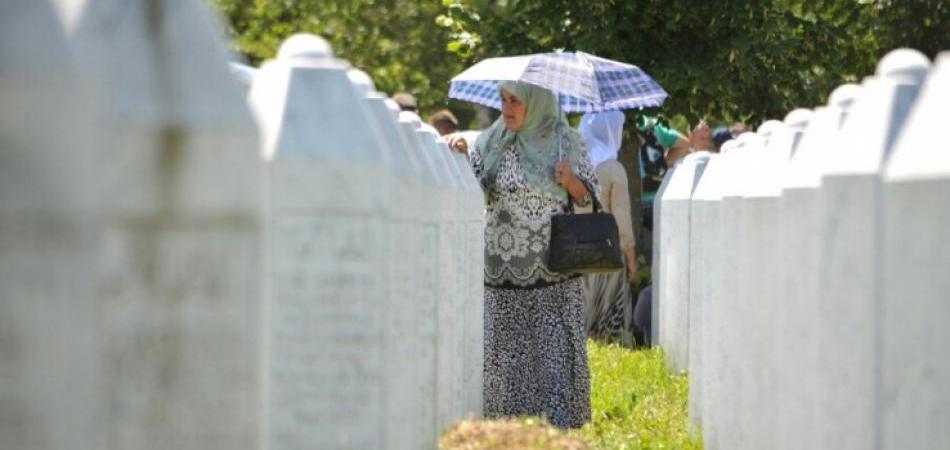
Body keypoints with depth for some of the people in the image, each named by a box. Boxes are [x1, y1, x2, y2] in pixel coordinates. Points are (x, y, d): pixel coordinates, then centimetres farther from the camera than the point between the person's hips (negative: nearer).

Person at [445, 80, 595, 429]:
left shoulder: (566, 142, 2)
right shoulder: (490, 144, 5)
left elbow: (590, 200, 8)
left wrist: (571, 182, -13)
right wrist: (461, 159, -15)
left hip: (555, 272, -1)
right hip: (503, 275, 2)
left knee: (556, 350, -5)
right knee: (506, 353, 1)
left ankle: (559, 425, -2)